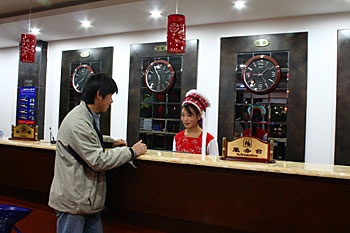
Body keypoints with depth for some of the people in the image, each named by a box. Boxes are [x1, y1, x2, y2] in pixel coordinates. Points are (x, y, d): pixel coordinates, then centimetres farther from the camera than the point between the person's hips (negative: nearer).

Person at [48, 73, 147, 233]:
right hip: (73, 202, -9)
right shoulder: (77, 123, -23)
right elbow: (98, 161, -24)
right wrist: (131, 152, -16)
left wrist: (111, 142, 15)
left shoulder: (89, 117, 11)